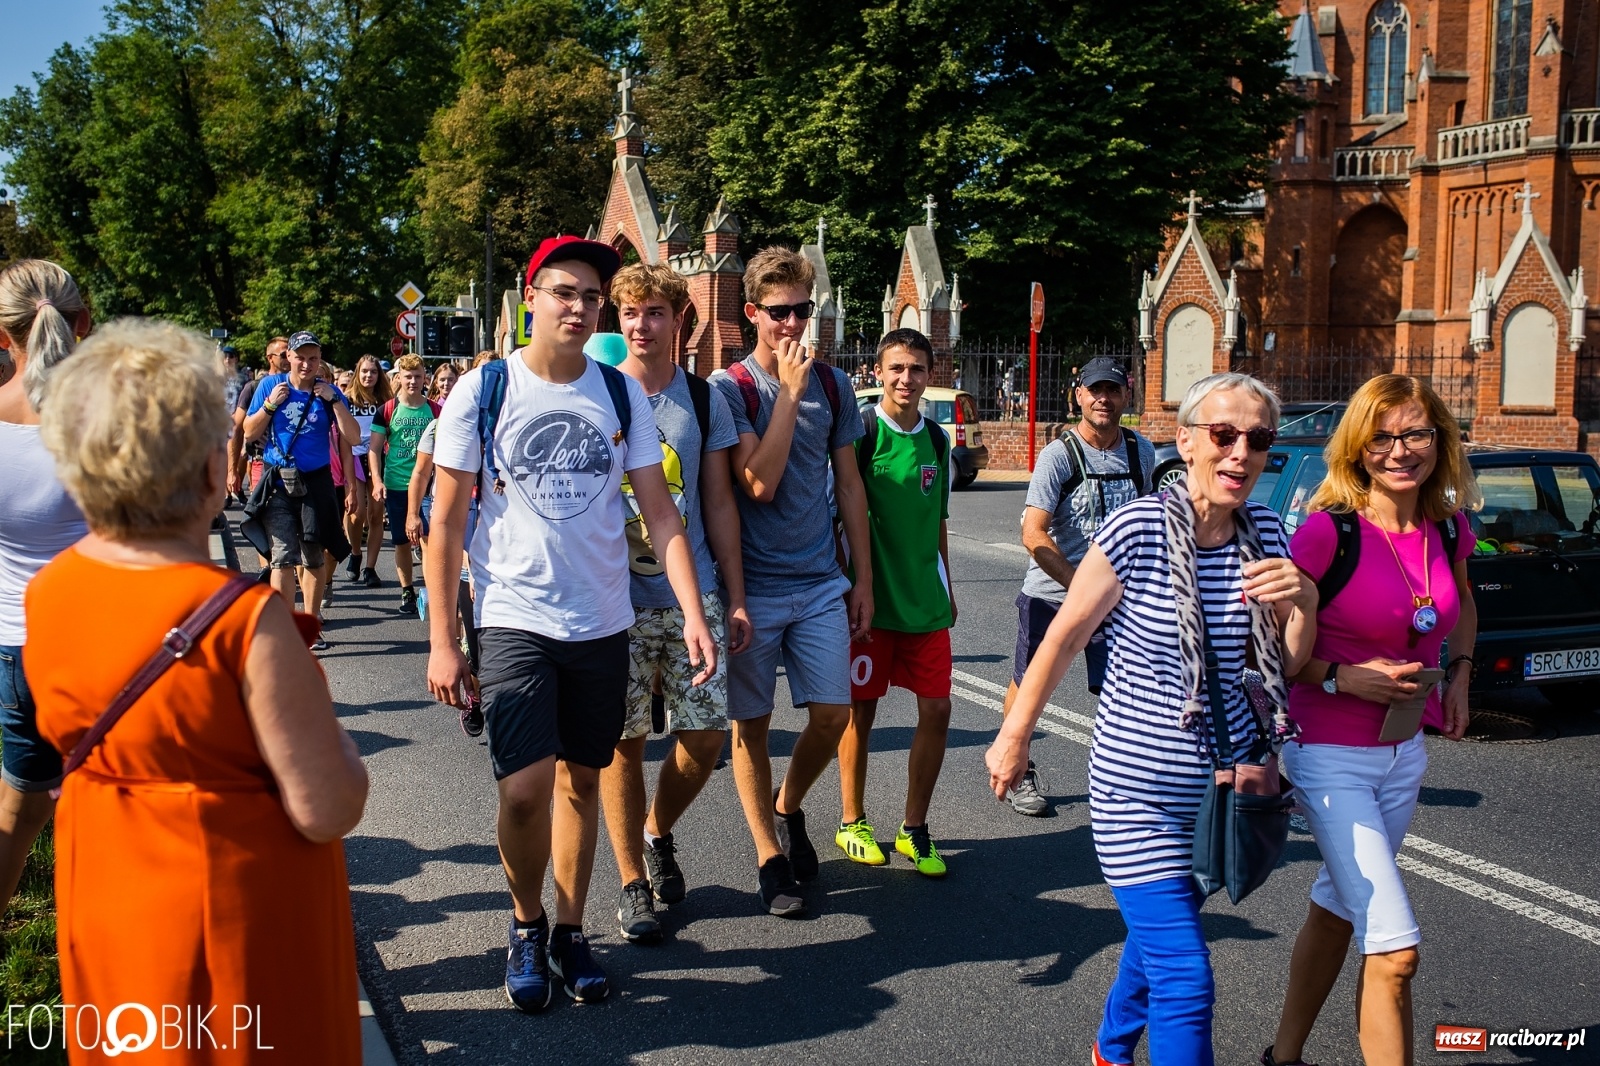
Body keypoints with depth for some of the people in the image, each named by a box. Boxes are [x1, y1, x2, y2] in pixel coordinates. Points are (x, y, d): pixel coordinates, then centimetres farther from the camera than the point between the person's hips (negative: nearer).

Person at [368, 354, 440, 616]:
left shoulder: (435, 410, 3)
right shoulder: (387, 411, 2)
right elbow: (374, 449, 3)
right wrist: (377, 481, -9)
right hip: (396, 487, 1)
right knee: (401, 541, 8)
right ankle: (407, 591, 21)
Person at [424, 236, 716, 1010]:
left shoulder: (622, 394, 3)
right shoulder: (482, 392, -4)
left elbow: (660, 513, 2)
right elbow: (445, 521, -2)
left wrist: (693, 615, -9)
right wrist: (441, 641, -7)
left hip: (602, 623, 3)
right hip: (514, 620, -3)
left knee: (581, 781, 12)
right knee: (524, 791, -12)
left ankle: (569, 931, 30)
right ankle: (527, 925, 16)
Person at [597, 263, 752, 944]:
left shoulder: (704, 399, 8)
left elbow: (718, 504, 9)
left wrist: (734, 598, 5)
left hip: (694, 595, 2)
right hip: (615, 598, -2)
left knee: (706, 733, 2)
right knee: (624, 741, 2)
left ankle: (658, 834, 30)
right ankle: (633, 882, 18)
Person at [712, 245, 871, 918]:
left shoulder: (832, 383, 6)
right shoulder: (730, 388, -7)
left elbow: (848, 485, 11)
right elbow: (759, 483, -19)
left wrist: (863, 577, 9)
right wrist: (789, 391, -18)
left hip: (821, 583, 3)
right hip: (753, 584, -3)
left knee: (832, 715, 1)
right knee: (752, 723, 5)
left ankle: (787, 808, 30)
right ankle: (769, 855, 20)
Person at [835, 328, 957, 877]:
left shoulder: (936, 438, 10)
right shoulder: (861, 431, -8)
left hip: (925, 600, 5)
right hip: (871, 597, -5)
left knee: (936, 709, 3)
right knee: (861, 711, 5)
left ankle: (914, 828, 18)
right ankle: (852, 822, 23)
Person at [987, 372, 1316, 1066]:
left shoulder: (1264, 531, -2)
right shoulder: (1138, 529, -17)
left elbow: (1287, 667, 3)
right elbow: (1065, 636, -7)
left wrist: (1303, 601, -17)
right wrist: (1014, 737, 0)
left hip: (1223, 786, 6)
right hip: (1137, 793, -5)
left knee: (1156, 934, 25)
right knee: (1185, 982, -7)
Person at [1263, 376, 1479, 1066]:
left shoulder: (1450, 530, 0)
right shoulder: (1329, 531, -19)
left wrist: (1459, 672, 9)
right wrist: (1340, 677, -21)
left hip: (1406, 753, 7)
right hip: (1331, 758, -7)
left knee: (1336, 910, 21)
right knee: (1395, 950, -10)